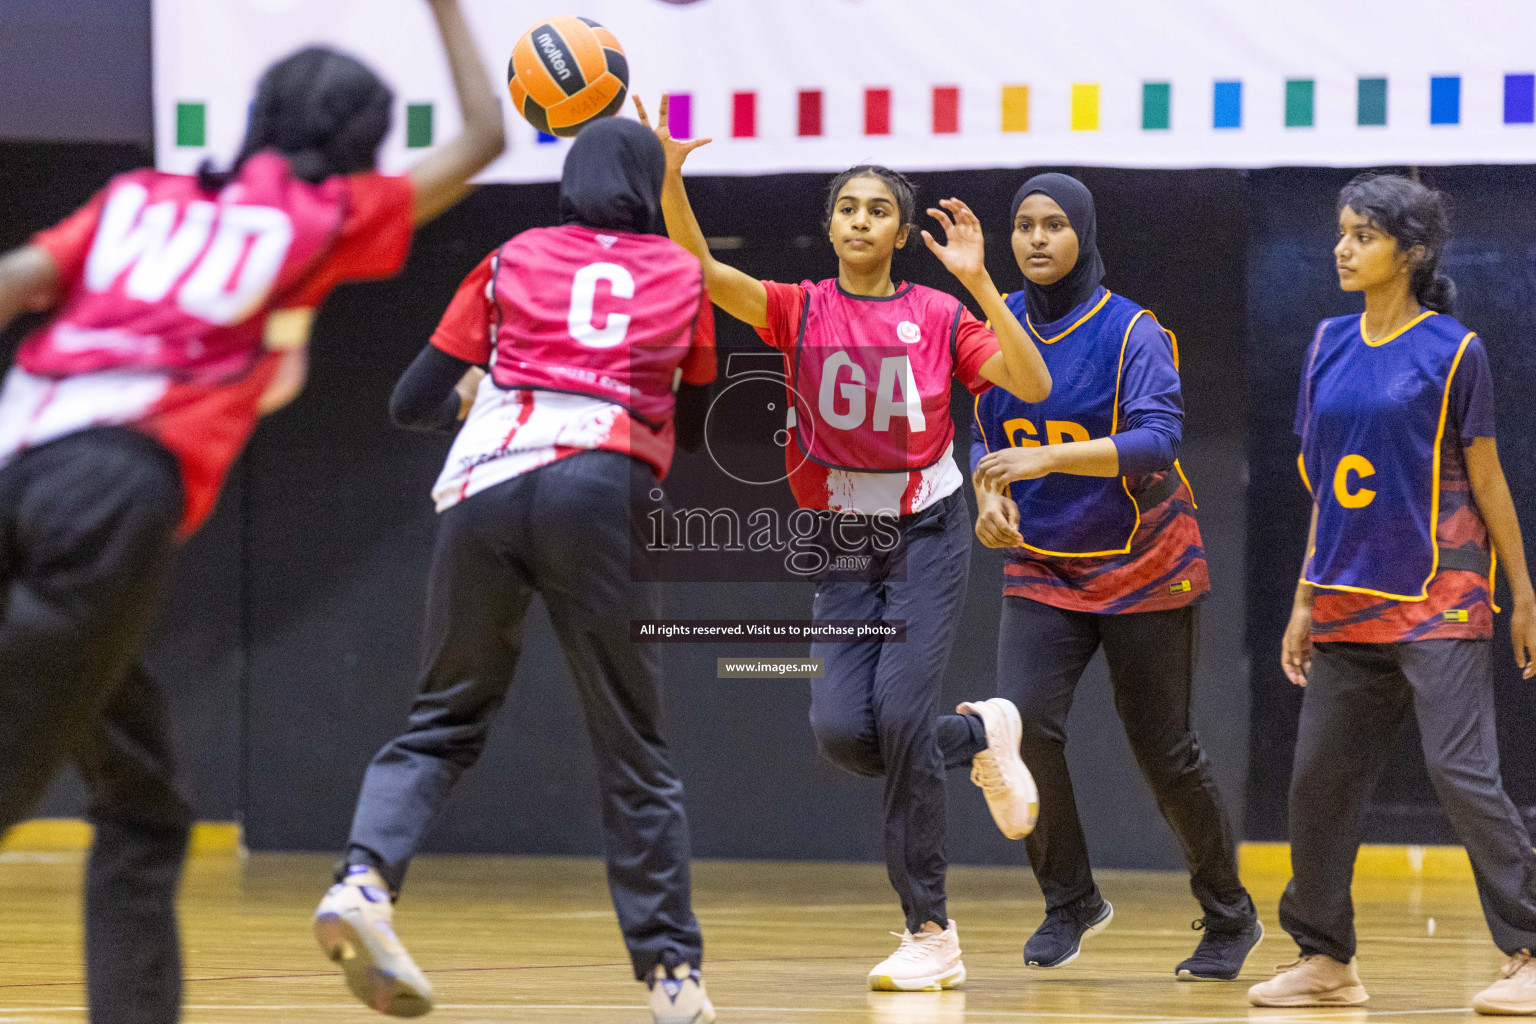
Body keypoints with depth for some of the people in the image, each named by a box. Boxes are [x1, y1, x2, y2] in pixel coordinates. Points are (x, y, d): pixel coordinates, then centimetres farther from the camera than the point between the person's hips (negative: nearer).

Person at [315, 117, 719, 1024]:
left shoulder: (513, 261, 19)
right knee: (634, 747, 6)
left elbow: (415, 403, 18)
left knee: (445, 721, 11)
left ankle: (365, 880, -14)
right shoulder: (682, 276, 19)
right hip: (603, 488, -1)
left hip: (485, 486, 1)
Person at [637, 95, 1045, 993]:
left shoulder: (938, 316, -1)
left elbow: (1033, 385, -12)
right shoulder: (801, 312, 1)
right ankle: (981, 737, 19)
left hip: (928, 532, -2)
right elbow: (701, 269, -14)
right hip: (843, 544, 2)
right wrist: (670, 175, -29)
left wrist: (979, 285, -20)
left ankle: (931, 934, -5)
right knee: (842, 729, -13)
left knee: (901, 711, -16)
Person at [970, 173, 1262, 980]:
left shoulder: (1132, 331, -13)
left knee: (1165, 751, 3)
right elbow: (986, 437, 12)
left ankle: (1230, 918, 24)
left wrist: (1049, 458, -37)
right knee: (1022, 722, -19)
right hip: (1042, 570, 3)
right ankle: (1069, 902, 0)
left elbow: (1157, 439, -26)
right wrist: (990, 497, -10)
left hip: (1144, 568, -3)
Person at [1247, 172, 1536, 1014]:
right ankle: (1325, 959, 18)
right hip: (1349, 599, 6)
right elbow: (1324, 484, 13)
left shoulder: (1452, 351, -5)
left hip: (1438, 600, -6)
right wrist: (1305, 602, 12)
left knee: (1461, 770, -12)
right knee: (1318, 779, 6)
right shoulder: (1330, 345, 9)